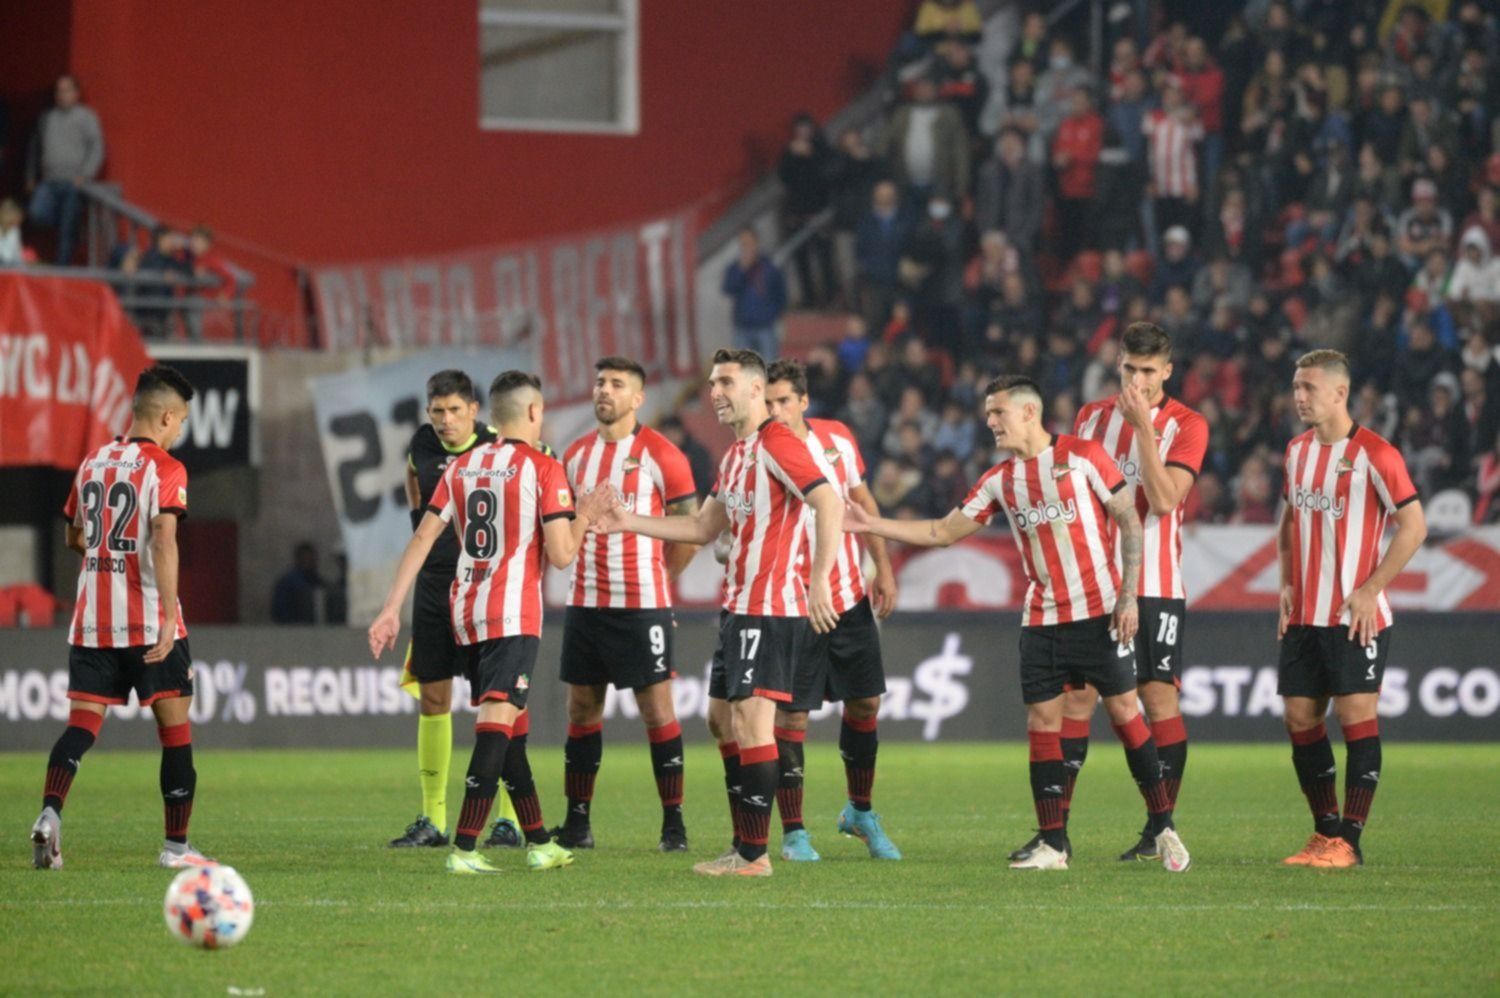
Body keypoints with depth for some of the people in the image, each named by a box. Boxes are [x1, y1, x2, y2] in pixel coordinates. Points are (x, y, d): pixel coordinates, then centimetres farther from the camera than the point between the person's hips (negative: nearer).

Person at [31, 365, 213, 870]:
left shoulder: (92, 463, 12)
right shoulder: (165, 469, -7)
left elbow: (74, 537, 21)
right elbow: (164, 542, -18)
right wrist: (169, 617, -22)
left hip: (91, 620, 5)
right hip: (149, 621, -5)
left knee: (82, 723, 0)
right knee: (175, 725, 6)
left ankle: (50, 814, -25)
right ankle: (176, 846, 8)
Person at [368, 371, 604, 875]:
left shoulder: (461, 467, 11)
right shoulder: (542, 469, -6)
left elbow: (422, 539, 8)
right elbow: (560, 554, -10)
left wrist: (391, 609, 9)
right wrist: (583, 518, 9)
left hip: (465, 608, 7)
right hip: (513, 615, -7)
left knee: (512, 727, 15)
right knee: (496, 727, -12)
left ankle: (539, 842, 22)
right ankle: (464, 848, -21)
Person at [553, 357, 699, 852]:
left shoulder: (660, 455, -6)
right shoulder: (576, 454, 10)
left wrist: (654, 577, 6)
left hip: (642, 606, -5)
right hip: (585, 603, 5)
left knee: (657, 708, -4)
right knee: (582, 708, 7)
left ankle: (674, 823, 1)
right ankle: (577, 823, 13)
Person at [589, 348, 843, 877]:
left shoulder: (777, 444, -12)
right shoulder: (734, 456, 18)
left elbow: (828, 503, -22)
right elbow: (703, 526, 28)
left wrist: (819, 579, -30)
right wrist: (629, 522, 24)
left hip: (772, 608, -10)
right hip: (738, 608, 11)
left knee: (751, 720, -13)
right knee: (722, 719, 13)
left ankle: (754, 854, -11)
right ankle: (744, 847, 17)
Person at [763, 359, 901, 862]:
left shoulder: (837, 437, 0)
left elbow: (862, 501, 13)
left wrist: (883, 568, 11)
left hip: (851, 598, 5)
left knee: (865, 703, 12)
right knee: (791, 714, -7)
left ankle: (859, 812, 32)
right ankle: (793, 832, 4)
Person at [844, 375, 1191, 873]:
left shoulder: (1084, 456, -5)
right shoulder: (999, 481, 8)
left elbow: (1130, 522, -4)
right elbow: (944, 532, 12)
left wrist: (1129, 595, -11)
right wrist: (871, 525, 4)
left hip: (1099, 611, -5)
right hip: (1042, 620, 5)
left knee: (1124, 710, -3)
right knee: (1042, 720, -1)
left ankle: (1164, 829, 7)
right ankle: (1053, 844, 2)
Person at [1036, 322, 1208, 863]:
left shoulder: (1186, 425, -2)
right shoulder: (1092, 416, 9)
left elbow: (1165, 500, -15)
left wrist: (1143, 427, -18)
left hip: (1156, 587, -3)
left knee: (1159, 698, -4)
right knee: (1076, 697, -1)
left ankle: (1160, 829, 4)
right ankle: (1056, 828, 1)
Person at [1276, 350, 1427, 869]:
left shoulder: (1373, 454, -12)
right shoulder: (1298, 449, 11)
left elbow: (1413, 525, -12)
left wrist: (1370, 589, -15)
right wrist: (1288, 584, 10)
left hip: (1355, 616, -7)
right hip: (1304, 614, 7)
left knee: (1356, 714, -8)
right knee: (1301, 718, 5)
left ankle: (1349, 840, -5)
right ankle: (1326, 831, 15)